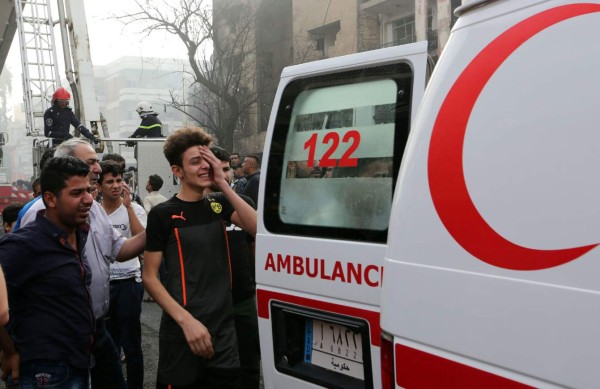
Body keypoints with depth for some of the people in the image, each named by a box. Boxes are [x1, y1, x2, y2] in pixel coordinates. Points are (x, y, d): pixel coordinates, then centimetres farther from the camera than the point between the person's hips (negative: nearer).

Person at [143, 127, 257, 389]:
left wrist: (223, 184, -11)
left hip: (223, 328, 4)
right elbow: (149, 277, -7)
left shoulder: (218, 204, 8)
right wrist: (186, 320, -17)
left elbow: (258, 228, -9)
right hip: (183, 332, -4)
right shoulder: (163, 214, -6)